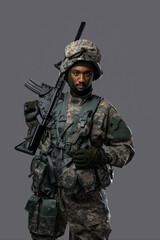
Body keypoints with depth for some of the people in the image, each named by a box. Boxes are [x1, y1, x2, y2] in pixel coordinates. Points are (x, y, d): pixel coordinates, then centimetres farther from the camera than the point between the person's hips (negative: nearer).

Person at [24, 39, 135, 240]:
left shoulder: (103, 110, -4)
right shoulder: (54, 104, 8)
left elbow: (126, 148, -3)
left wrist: (100, 155, -19)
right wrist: (32, 117, 6)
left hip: (86, 200, -4)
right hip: (48, 193, 4)